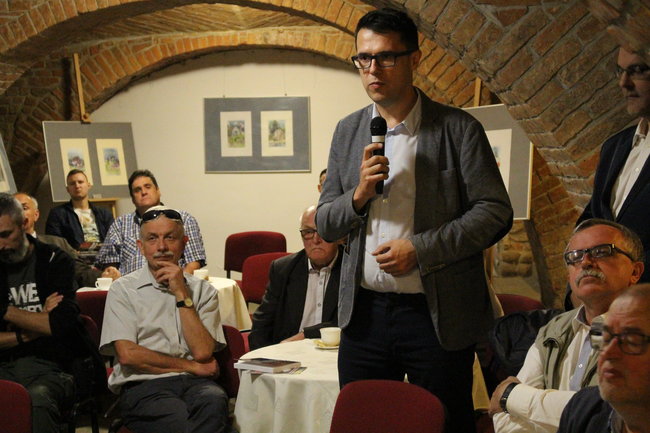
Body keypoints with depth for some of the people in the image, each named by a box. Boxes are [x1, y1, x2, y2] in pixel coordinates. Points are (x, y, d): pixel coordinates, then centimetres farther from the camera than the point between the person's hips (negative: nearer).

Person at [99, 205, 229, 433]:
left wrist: (181, 293, -3)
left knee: (214, 400, -34)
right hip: (143, 385, -2)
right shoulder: (123, 289, 8)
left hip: (194, 382, 3)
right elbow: (127, 354, -3)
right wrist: (191, 367, 0)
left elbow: (203, 352, -1)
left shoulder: (203, 291, 14)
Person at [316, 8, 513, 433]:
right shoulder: (348, 132, 9)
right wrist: (359, 195, -11)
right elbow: (325, 225, 10)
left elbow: (496, 212, -8)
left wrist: (420, 249, -16)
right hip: (364, 313, 4)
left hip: (438, 315, -4)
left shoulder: (458, 128, -4)